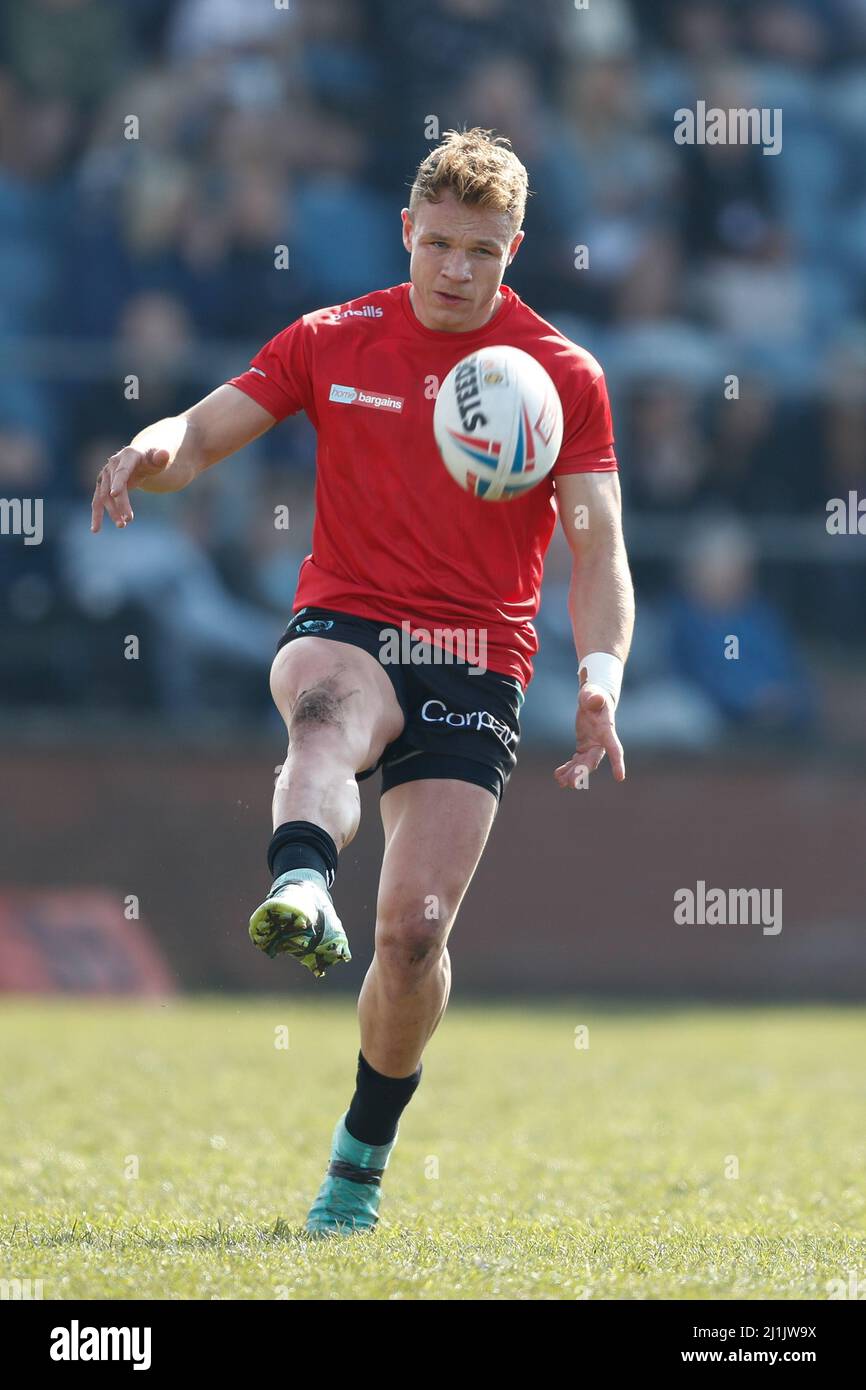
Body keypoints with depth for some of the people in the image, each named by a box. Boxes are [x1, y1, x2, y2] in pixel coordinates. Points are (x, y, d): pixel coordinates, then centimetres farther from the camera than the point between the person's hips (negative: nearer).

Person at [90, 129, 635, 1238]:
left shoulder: (563, 377, 5)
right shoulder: (332, 343, 8)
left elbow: (597, 544, 0)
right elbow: (203, 431, 7)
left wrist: (599, 682, -17)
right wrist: (155, 450, -19)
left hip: (475, 662, 0)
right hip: (344, 626, 0)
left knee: (416, 927, -10)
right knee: (331, 706, -39)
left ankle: (362, 1156, 12)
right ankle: (301, 892, -70)